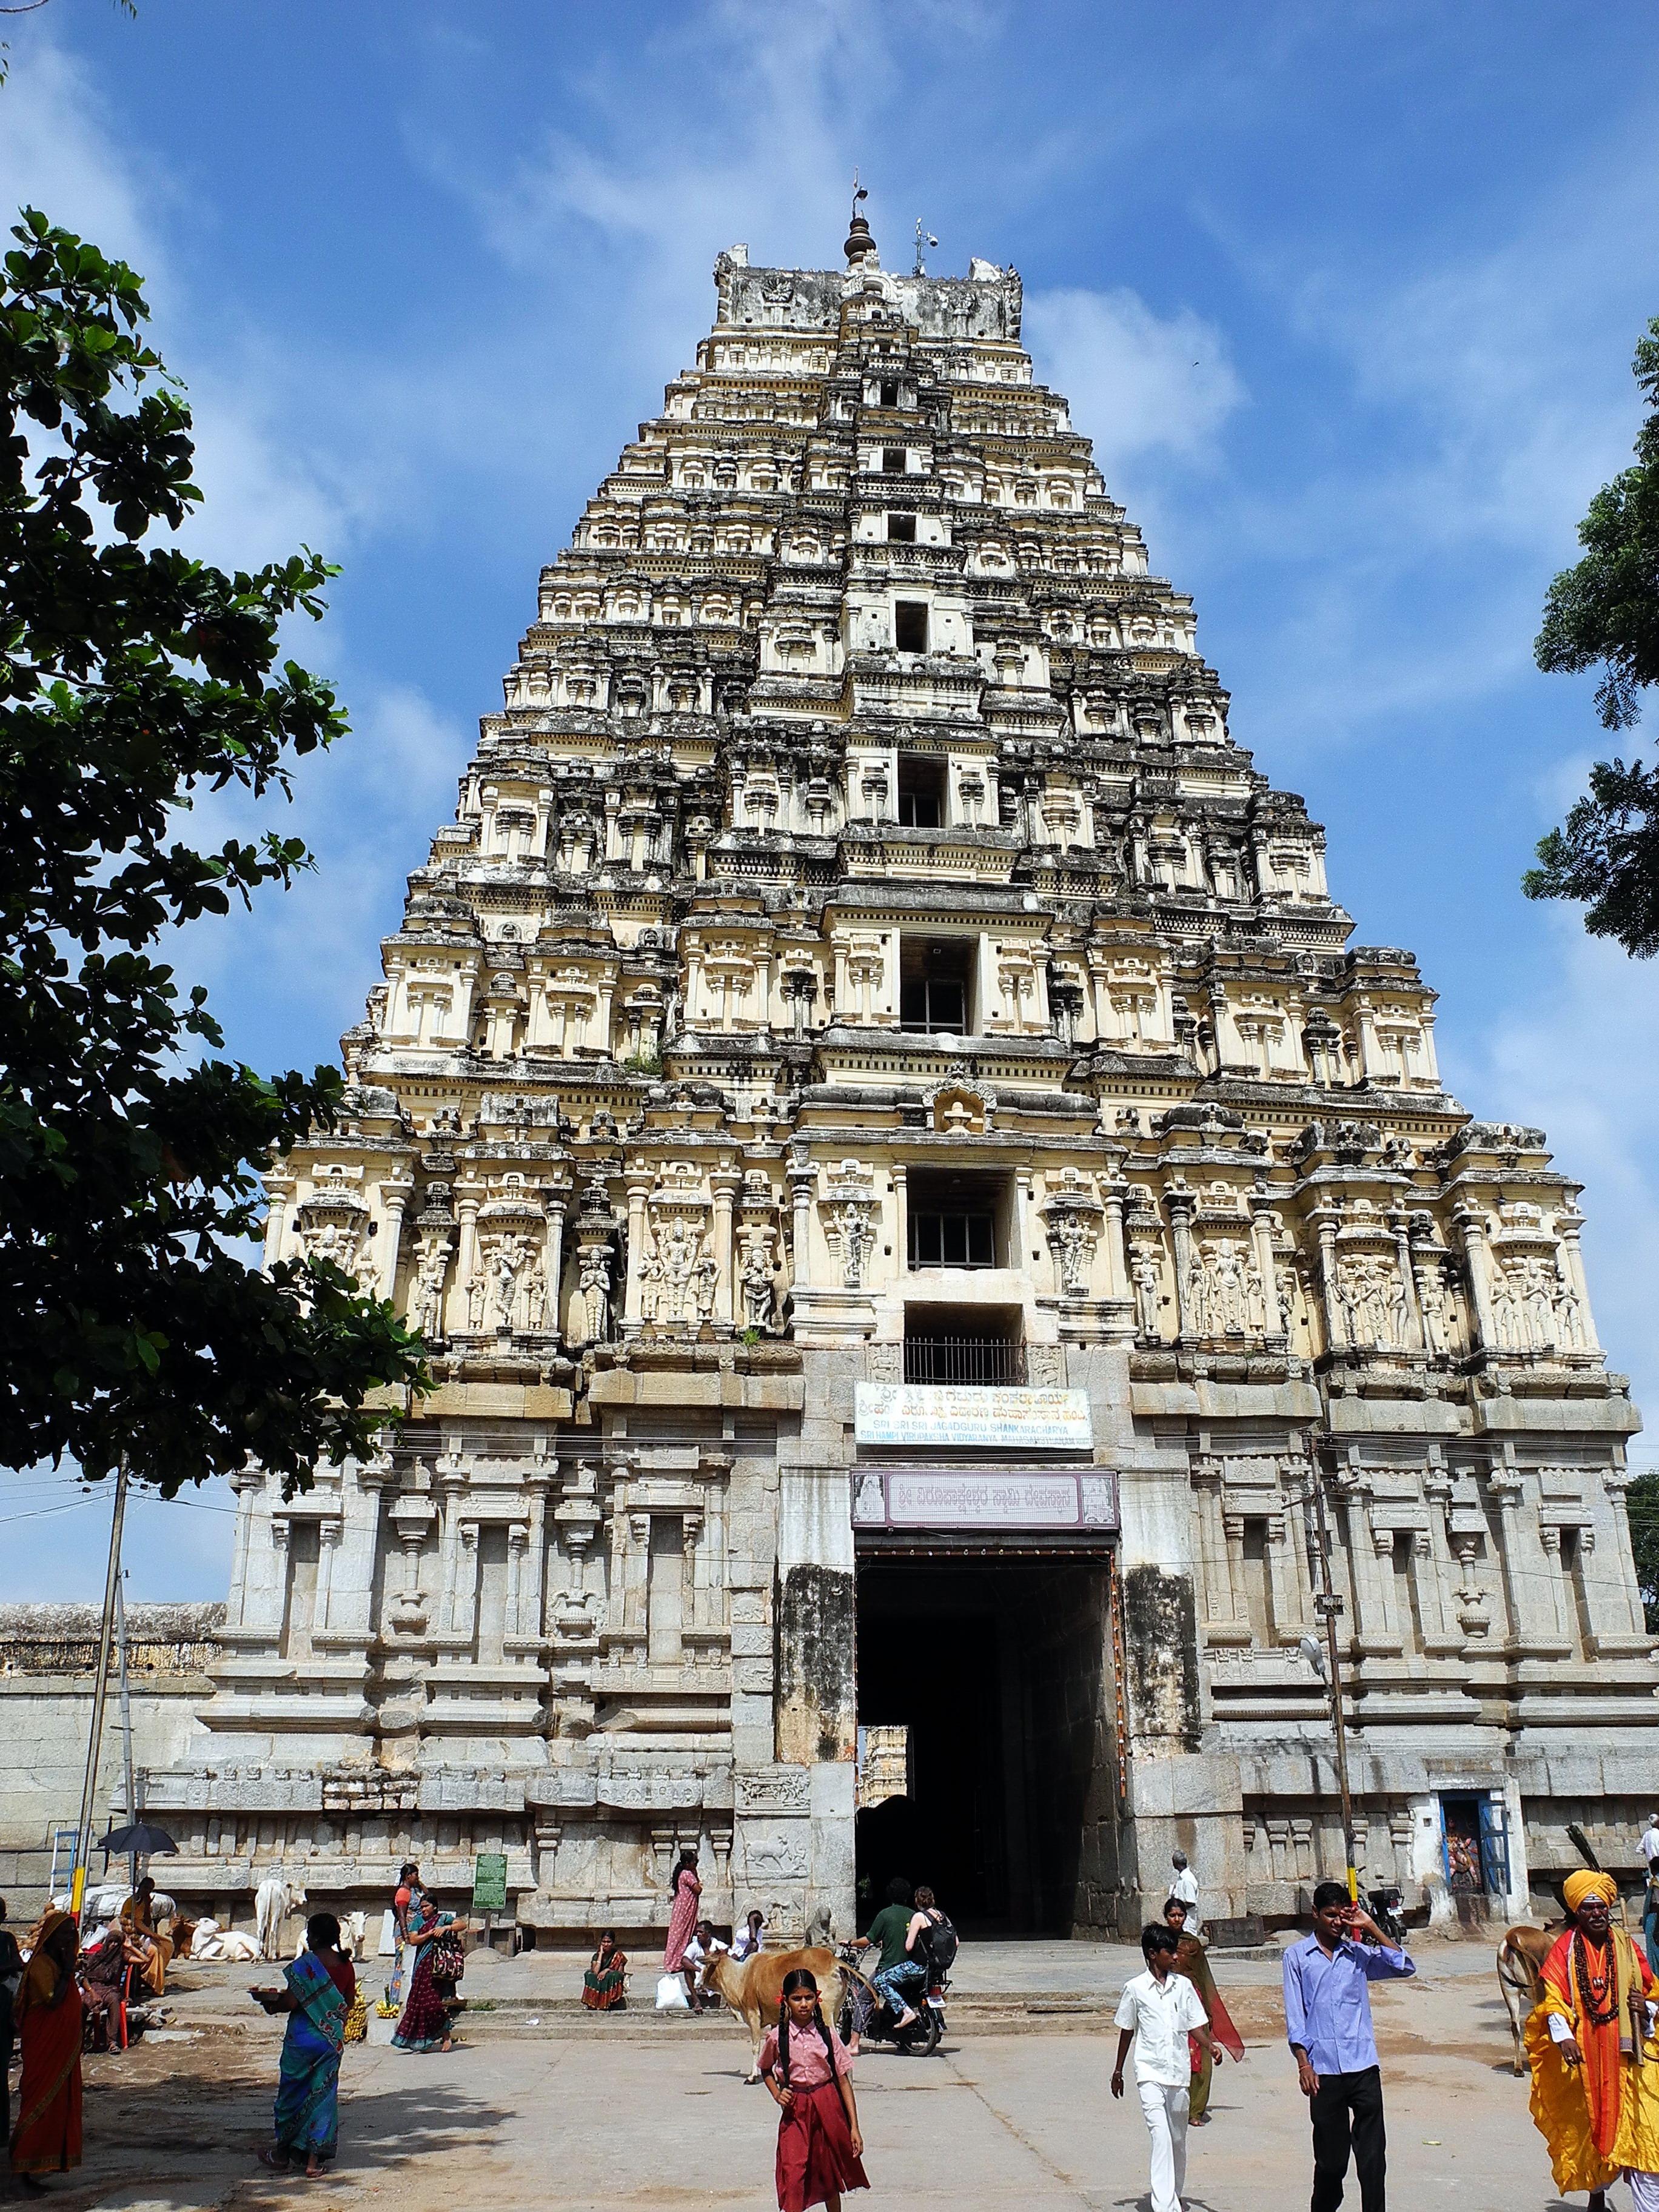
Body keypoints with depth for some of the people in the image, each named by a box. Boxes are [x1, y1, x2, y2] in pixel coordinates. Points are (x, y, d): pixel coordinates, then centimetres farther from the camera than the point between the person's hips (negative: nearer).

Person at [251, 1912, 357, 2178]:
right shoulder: (346, 1965, 1)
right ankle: (314, 2161, 11)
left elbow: (290, 2003, -18)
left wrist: (267, 2000, -1)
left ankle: (282, 2153, 25)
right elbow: (349, 2004, 9)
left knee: (292, 2092, 13)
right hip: (333, 2039, 4)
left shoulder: (305, 1964, -16)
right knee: (323, 2094, 10)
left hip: (303, 2038, -4)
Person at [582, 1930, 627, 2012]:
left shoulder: (618, 1956, 1)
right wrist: (601, 1953, -10)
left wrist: (608, 1970, -19)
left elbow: (620, 1974, -4)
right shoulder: (597, 1956, 4)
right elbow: (595, 1972, -14)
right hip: (598, 1987, 1)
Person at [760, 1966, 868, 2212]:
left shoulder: (826, 2035, -5)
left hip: (828, 2107, 1)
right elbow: (766, 2070, 16)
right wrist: (777, 2094, -2)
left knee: (830, 2174, 14)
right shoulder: (776, 2037, -5)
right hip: (795, 2111, -1)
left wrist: (854, 2127, -4)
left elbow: (844, 2080, -2)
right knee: (792, 2174, -14)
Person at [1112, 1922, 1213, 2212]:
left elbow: (1195, 2025, 7)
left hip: (1180, 2072, 3)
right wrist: (1118, 2071, 15)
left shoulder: (1183, 1985, 5)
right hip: (1150, 2073, -3)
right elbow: (1126, 2031, 8)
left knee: (1178, 2140, 12)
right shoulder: (1135, 1988, -3)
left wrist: (1211, 2047, -13)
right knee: (1161, 2137, -15)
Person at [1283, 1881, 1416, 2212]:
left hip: (1363, 2066, 1)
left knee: (1372, 2154, -2)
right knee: (1330, 2157, 7)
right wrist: (1304, 2064, -6)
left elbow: (1404, 1968, -1)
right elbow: (1295, 2015, 2)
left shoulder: (1359, 1954, 10)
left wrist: (1372, 1929, -5)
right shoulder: (1297, 1956, 5)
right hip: (1324, 2070, -1)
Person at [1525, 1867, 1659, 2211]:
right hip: (1583, 2055, -1)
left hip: (1626, 2056, 1)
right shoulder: (1564, 1948, -1)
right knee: (1591, 2125, 9)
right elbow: (1553, 1996, -9)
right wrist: (1563, 2036, -24)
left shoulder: (1626, 1947, 7)